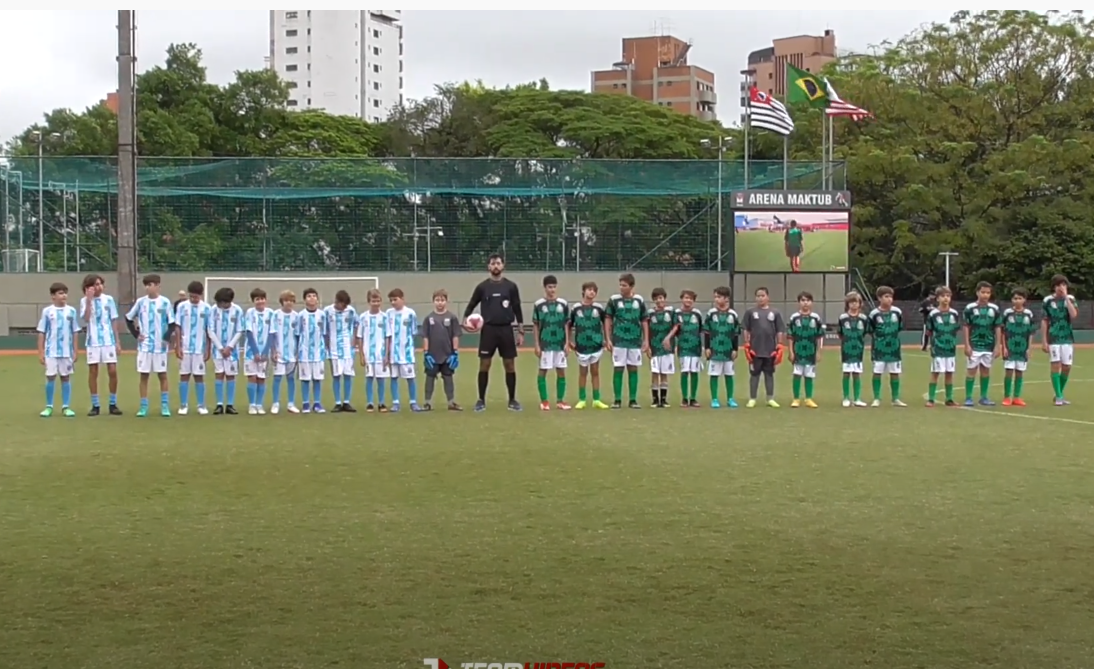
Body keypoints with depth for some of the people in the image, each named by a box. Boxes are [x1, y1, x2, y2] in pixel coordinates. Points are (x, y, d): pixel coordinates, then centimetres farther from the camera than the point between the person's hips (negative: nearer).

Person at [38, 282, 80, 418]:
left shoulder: (71, 311, 2)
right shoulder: (47, 311, -1)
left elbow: (74, 333, 6)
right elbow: (41, 333, 1)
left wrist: (75, 351, 3)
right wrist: (40, 352, -2)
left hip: (67, 351, 1)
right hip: (51, 352, -1)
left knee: (66, 377, 5)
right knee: (50, 377, 2)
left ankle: (66, 407, 10)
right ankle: (49, 407, 10)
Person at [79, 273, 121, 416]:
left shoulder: (109, 300, 4)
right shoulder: (84, 301, 0)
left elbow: (114, 321, 8)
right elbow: (86, 319, -15)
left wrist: (117, 342, 5)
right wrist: (89, 299, -19)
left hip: (108, 341, 1)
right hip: (93, 341, -1)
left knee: (112, 371, -3)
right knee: (93, 372, 2)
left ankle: (113, 404, 9)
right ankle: (95, 405, 10)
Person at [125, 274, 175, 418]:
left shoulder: (165, 302, -4)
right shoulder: (140, 302, 2)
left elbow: (172, 323, -1)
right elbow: (128, 318, 12)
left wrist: (167, 338, -12)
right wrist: (136, 334, 2)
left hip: (160, 346, -2)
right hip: (144, 346, 2)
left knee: (162, 375, 4)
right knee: (144, 375, 3)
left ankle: (164, 406, 9)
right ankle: (143, 407, 8)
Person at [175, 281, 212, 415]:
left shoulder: (207, 308, -1)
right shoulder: (182, 306, -1)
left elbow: (209, 331, 3)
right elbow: (178, 328, 1)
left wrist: (208, 350, 2)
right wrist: (177, 347, -4)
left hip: (200, 348, 0)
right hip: (185, 348, 0)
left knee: (199, 376, 4)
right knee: (184, 375, 4)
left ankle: (201, 406, 10)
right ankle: (183, 405, 9)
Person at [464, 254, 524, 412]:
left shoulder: (511, 286, 4)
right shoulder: (482, 287, 3)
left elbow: (517, 310, 7)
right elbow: (471, 306, 10)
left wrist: (521, 332, 2)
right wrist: (466, 320, -9)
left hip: (506, 330, 0)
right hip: (488, 330, 0)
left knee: (510, 366, 2)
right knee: (484, 366, 0)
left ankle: (512, 400, 12)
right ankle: (481, 400, 9)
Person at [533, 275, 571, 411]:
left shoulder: (563, 304, 3)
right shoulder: (538, 304, -3)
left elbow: (566, 325, 7)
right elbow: (535, 326, 1)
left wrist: (567, 343, 1)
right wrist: (537, 345, -4)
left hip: (560, 344, 2)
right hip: (545, 344, -2)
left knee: (561, 371, 4)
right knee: (543, 371, 1)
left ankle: (560, 401, 12)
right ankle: (544, 401, 8)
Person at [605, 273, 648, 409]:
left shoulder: (639, 300, 3)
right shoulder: (614, 300, -1)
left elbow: (644, 321, 8)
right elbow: (608, 319, 4)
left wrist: (646, 340, 4)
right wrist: (608, 339, -1)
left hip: (635, 341, 1)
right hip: (619, 341, -1)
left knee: (633, 369, 6)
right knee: (618, 369, 1)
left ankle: (633, 400, 11)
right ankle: (617, 400, 7)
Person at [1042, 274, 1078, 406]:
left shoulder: (1070, 299, 3)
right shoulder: (1048, 300, -1)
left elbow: (1074, 315, -13)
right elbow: (1044, 321, 0)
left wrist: (1066, 297, -14)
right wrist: (1044, 341, -5)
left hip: (1068, 338, 3)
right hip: (1053, 338, -3)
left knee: (1066, 367, 4)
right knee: (1056, 365, -9)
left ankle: (1059, 395, 18)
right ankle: (1058, 397, -5)